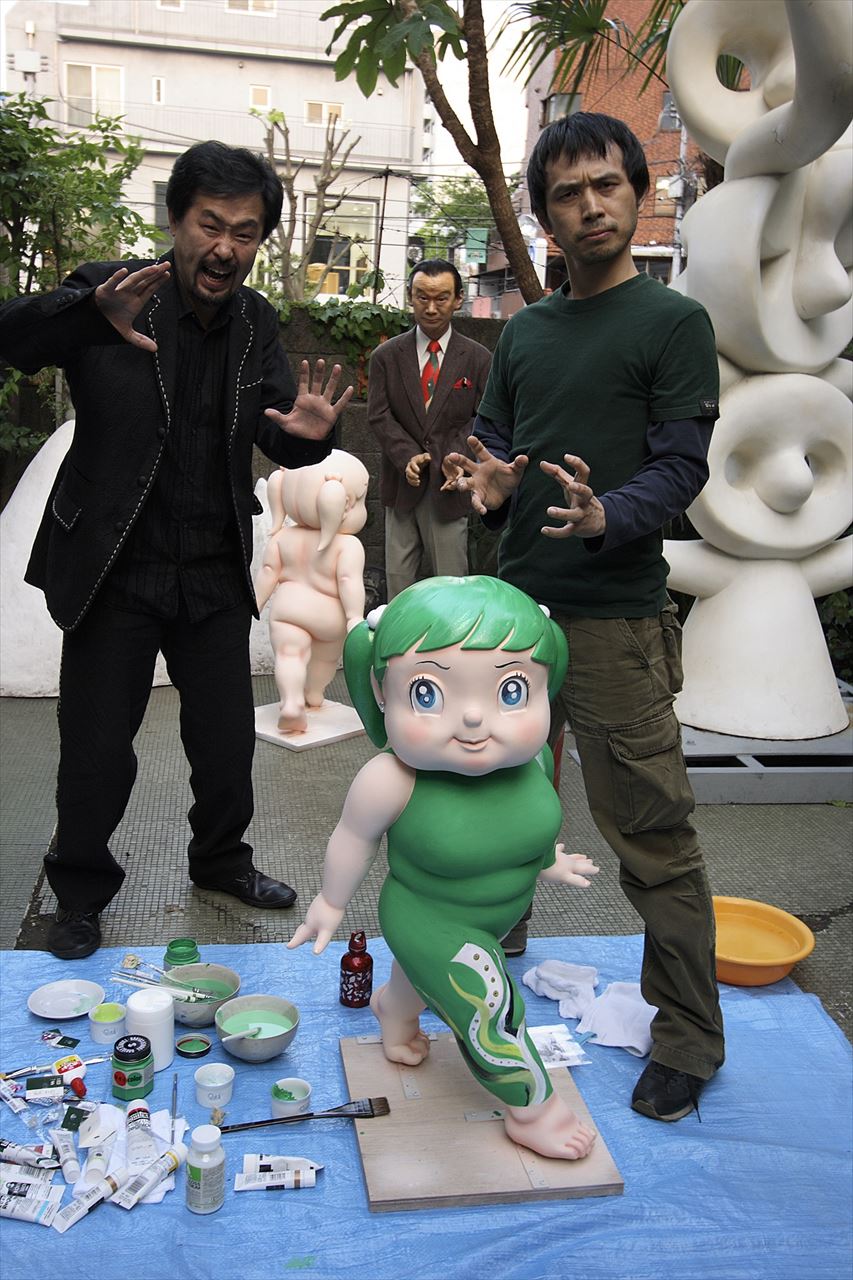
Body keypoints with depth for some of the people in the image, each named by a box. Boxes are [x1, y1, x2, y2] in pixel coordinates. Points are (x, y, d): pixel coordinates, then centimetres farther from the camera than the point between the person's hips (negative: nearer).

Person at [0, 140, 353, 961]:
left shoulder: (255, 322, 3)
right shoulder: (111, 293, -11)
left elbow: (280, 443, 4)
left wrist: (308, 433, -21)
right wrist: (91, 311, -46)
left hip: (216, 575, 4)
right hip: (114, 570, -4)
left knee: (228, 738, 13)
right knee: (96, 748, 6)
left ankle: (221, 861, 38)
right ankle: (80, 893, 30)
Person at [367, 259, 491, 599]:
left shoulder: (478, 359, 3)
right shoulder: (386, 356, 6)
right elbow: (379, 416, 0)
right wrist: (407, 457, -15)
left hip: (448, 486, -1)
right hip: (402, 484, 2)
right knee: (397, 578, 7)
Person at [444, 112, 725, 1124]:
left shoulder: (674, 322, -2)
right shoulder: (523, 331, 16)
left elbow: (680, 466, -9)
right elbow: (490, 440, 15)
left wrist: (605, 516, -28)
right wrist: (487, 483, -9)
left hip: (615, 617, -6)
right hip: (516, 604, 6)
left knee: (652, 836, -2)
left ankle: (687, 1041, 12)